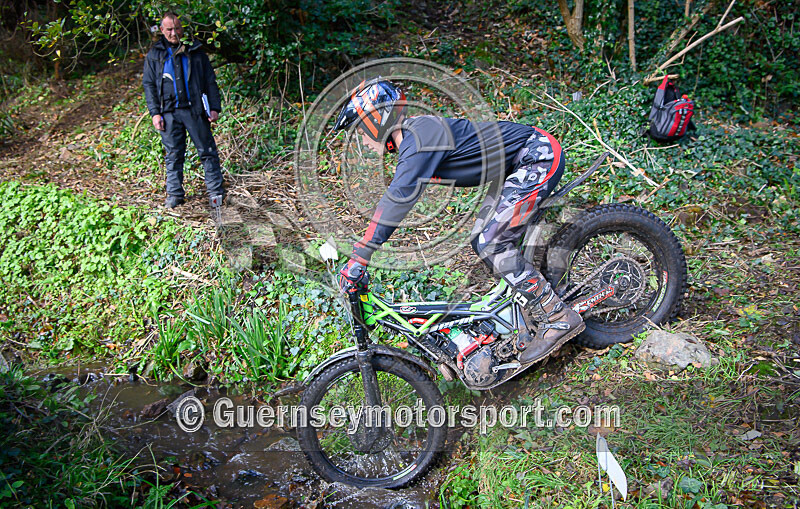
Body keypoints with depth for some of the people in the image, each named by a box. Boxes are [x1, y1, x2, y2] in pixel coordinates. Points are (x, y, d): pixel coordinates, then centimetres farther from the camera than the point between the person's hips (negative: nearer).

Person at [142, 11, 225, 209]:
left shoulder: (195, 51, 8)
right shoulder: (154, 55, 10)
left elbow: (210, 81, 9)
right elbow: (149, 85, 9)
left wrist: (215, 108, 0)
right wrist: (155, 113, -1)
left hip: (195, 110, -1)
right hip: (169, 112, 1)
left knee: (207, 151, 1)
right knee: (173, 155, 7)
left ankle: (215, 191, 9)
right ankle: (175, 193, 16)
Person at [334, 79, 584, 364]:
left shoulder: (420, 137, -23)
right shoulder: (413, 138, 8)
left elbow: (399, 198, -32)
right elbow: (393, 195, 18)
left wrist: (359, 258, -32)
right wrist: (360, 249, 18)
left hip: (540, 156, -10)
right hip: (518, 166, 10)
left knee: (491, 245, -15)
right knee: (482, 242, 8)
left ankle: (559, 318, -5)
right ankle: (535, 323, 17)